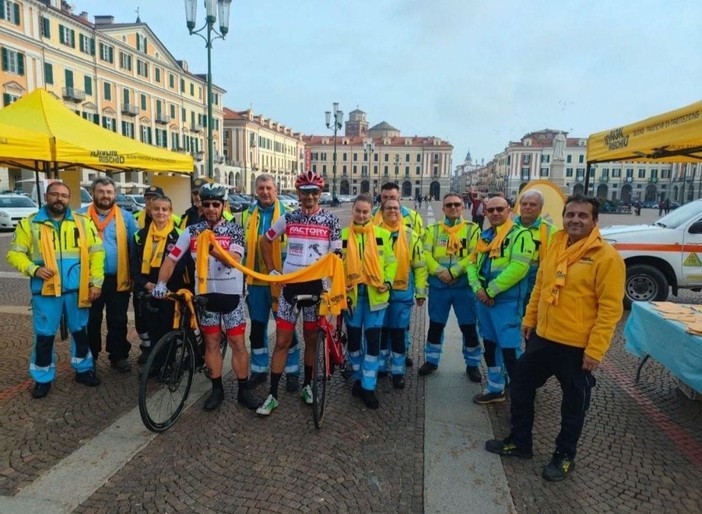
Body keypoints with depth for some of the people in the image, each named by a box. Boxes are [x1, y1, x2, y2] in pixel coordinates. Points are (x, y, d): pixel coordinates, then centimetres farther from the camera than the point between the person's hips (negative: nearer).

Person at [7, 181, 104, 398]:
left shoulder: (83, 222, 3)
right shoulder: (29, 224, 2)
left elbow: (97, 252, 1)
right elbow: (15, 254, 2)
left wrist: (96, 282, -5)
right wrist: (34, 269, -16)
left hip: (77, 290, 1)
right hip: (45, 291, -1)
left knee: (80, 331, 13)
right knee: (44, 336, 7)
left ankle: (83, 369, 29)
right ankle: (43, 378, 22)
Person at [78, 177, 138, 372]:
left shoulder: (125, 217, 2)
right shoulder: (80, 216, 2)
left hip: (118, 280, 0)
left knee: (118, 321, 10)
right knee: (91, 321, 12)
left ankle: (118, 356, 22)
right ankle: (89, 357, 28)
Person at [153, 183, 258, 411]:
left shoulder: (235, 229, -6)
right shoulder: (192, 231, 0)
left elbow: (234, 260, -21)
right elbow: (171, 258, 0)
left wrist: (212, 248, -37)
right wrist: (161, 283, -14)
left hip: (231, 294, -2)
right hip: (205, 294, 2)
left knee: (238, 343, 2)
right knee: (211, 342, 11)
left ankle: (243, 390, 14)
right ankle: (217, 389, 24)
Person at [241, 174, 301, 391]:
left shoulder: (286, 213, -4)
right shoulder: (249, 214, 8)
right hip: (256, 280, 4)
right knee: (257, 328, 13)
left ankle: (292, 372, 18)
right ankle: (259, 370, 28)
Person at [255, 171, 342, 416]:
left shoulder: (331, 221, -3)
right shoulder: (288, 219, 1)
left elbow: (335, 256, -1)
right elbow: (265, 241, 13)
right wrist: (272, 270, 6)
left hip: (316, 285, 0)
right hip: (290, 285, 1)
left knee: (311, 339, 12)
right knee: (282, 341, 2)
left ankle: (307, 385, 31)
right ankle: (272, 394, 10)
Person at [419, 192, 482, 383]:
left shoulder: (472, 229, 2)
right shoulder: (433, 230, 8)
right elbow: (426, 255, -3)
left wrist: (453, 272, -17)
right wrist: (439, 271, -18)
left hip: (464, 285, -1)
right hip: (438, 285, 2)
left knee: (468, 326, 5)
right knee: (435, 325, 11)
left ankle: (472, 364, 23)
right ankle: (431, 360, 28)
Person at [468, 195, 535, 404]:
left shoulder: (520, 234, -9)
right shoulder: (484, 236, 14)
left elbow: (518, 268, -20)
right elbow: (473, 264, 12)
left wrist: (491, 291, -17)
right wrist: (478, 288, -7)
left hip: (507, 301, -8)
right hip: (484, 299, 8)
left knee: (509, 349, -7)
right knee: (489, 345, 17)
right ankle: (495, 388, 32)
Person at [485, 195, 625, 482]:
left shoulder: (606, 257, -15)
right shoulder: (555, 248, 6)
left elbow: (610, 308, -17)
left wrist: (595, 350, -19)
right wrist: (529, 319, 15)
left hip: (578, 347, -7)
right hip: (543, 338, 7)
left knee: (573, 405, 12)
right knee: (521, 386, 16)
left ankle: (564, 456, 34)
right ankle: (519, 442, 34)